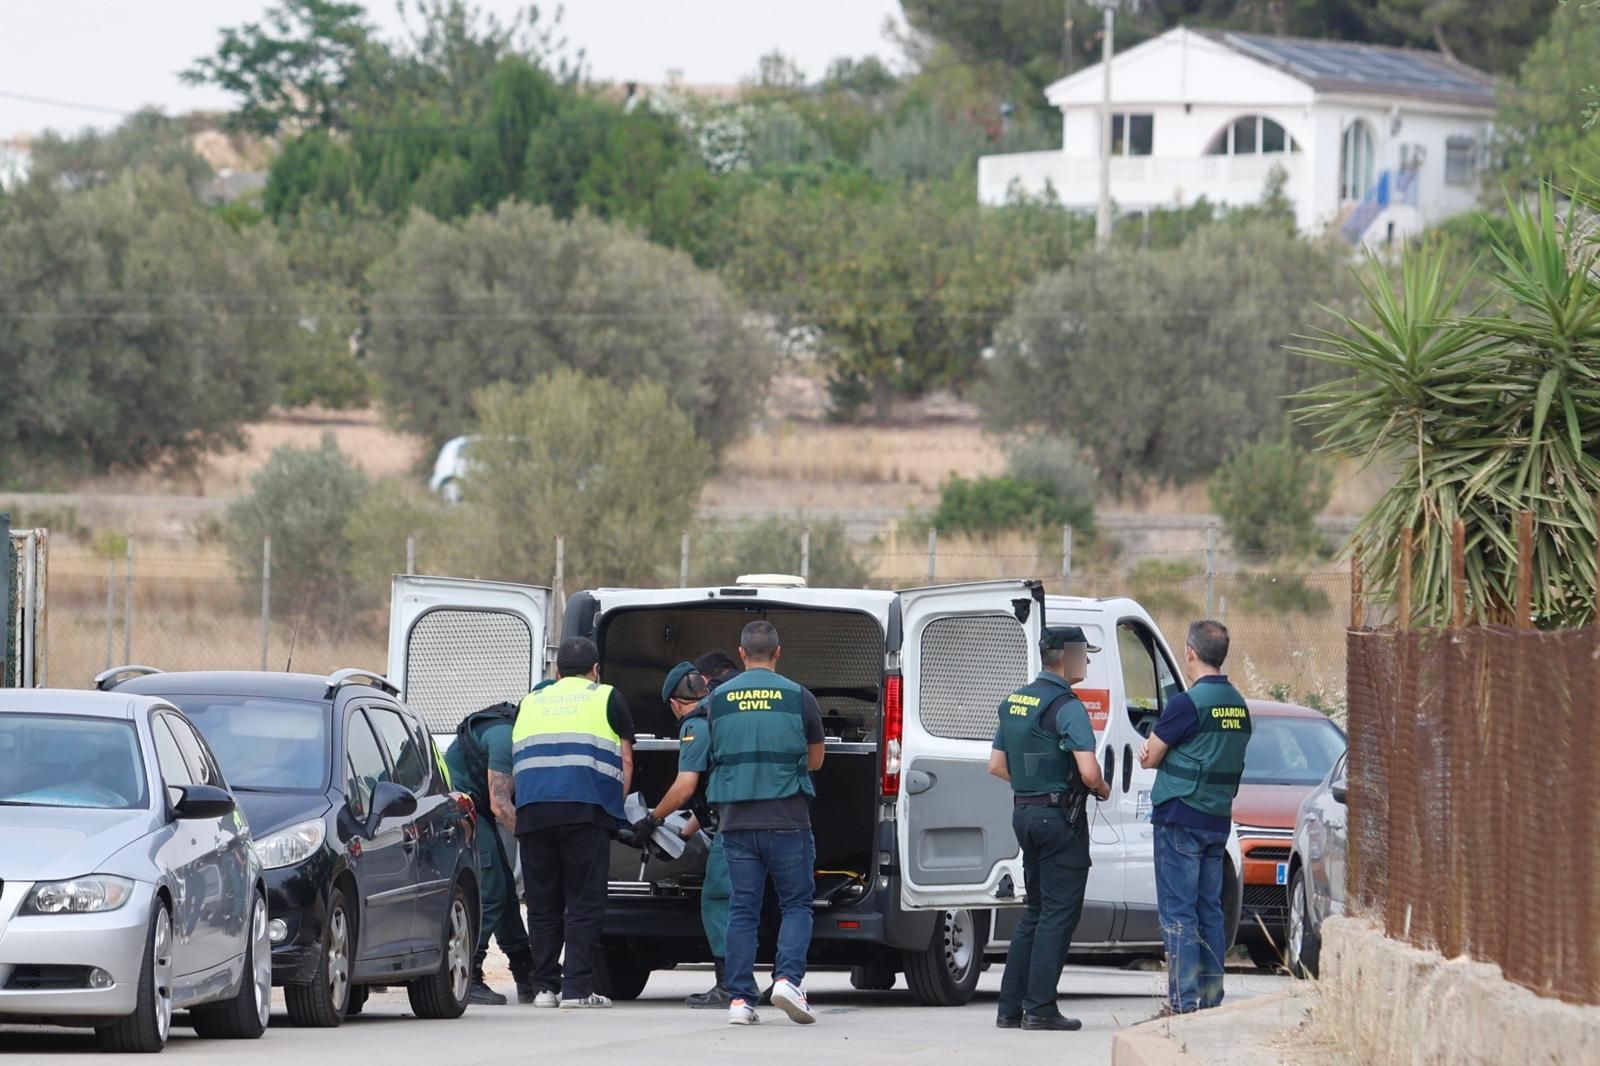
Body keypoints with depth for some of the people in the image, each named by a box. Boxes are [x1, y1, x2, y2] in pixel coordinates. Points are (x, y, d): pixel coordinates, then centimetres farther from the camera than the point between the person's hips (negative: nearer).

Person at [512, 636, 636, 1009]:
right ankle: (577, 988, -10)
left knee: (542, 903, 8)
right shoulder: (606, 699, 14)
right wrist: (617, 805, 19)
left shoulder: (531, 702, 24)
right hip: (585, 808, -3)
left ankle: (544, 985, 8)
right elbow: (625, 761, 11)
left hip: (532, 810, 3)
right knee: (584, 901, -3)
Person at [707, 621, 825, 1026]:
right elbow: (814, 761, 9)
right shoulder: (798, 698, -2)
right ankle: (788, 978, -13)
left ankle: (740, 999, 1)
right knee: (796, 904, 7)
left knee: (742, 910, 6)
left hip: (737, 821, 2)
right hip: (787, 820, -2)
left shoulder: (718, 700, 4)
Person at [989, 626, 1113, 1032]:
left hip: (1024, 812, 8)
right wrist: (1103, 790, -4)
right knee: (1060, 912, -3)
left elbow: (996, 765, 17)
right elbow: (1088, 771, -24)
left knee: (1035, 911, 16)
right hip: (1060, 816, -8)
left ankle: (1011, 1006, 15)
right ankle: (1040, 1008, -6)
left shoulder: (1014, 702, 11)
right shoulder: (1066, 706, -15)